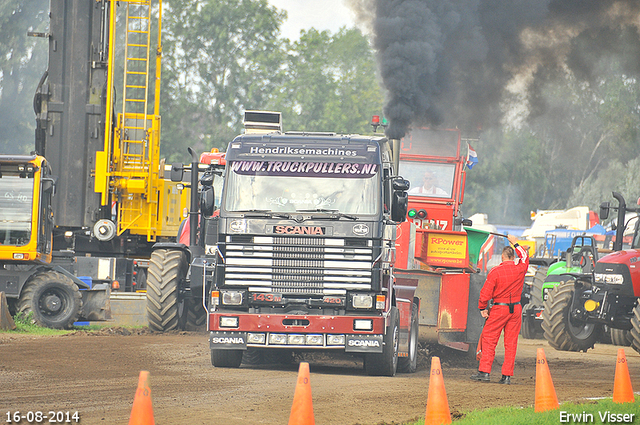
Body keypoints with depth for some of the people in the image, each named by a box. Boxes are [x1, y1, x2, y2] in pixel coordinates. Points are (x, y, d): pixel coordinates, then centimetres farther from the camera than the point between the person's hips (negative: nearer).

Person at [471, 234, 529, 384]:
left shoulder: (495, 271, -10)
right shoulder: (520, 269, 0)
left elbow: (485, 293, -10)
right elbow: (524, 257, 24)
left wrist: (483, 308, 3)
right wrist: (516, 243, 37)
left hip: (499, 309, -4)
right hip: (516, 309, 4)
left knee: (489, 339, 2)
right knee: (511, 342, 6)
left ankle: (484, 371, -4)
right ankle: (507, 375, 4)